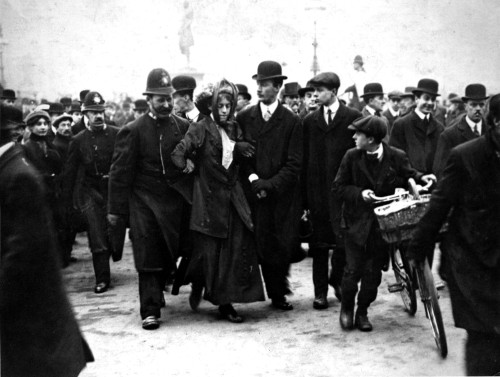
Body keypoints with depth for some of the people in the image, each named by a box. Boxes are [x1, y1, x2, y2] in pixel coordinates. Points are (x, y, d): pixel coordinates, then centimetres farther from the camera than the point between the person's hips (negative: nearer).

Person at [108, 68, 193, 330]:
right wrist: (115, 208, -5)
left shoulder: (184, 127, 5)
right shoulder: (133, 131, -4)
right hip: (145, 202, -3)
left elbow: (193, 160, 14)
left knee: (170, 255, 11)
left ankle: (155, 294, 35)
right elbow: (121, 171, -4)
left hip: (176, 201, 3)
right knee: (148, 258, -2)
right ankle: (150, 310, 4)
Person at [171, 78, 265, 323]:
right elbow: (179, 152, -17)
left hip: (233, 196, 5)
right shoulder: (201, 128, -6)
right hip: (208, 195, -5)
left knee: (236, 249, 1)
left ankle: (225, 302, 10)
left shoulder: (235, 129, 12)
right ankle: (197, 285, 30)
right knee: (208, 250, -1)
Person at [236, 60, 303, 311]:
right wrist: (252, 178, -9)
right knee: (263, 246, 0)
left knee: (285, 246, -1)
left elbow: (294, 164, -3)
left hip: (283, 194, -1)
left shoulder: (292, 122, 1)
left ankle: (278, 292, 20)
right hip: (254, 193, 1)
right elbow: (236, 153, 7)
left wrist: (269, 184, -12)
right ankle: (277, 293, 16)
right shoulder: (244, 118, 7)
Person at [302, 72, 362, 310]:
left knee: (344, 241, -3)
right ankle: (320, 291, 16)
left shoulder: (353, 118, 1)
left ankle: (337, 279, 22)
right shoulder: (309, 121, 9)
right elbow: (304, 160, 7)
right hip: (317, 191, 2)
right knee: (319, 244, 6)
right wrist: (304, 198, 2)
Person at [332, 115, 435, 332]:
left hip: (383, 221, 1)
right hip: (357, 220, 0)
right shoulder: (351, 156, -5)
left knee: (374, 271, 7)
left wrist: (420, 178, -12)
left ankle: (362, 312, 26)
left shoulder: (397, 157, -6)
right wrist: (359, 193, -17)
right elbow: (338, 188, -2)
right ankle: (346, 308, 22)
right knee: (353, 269, -2)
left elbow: (408, 175, 10)